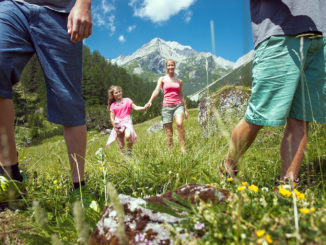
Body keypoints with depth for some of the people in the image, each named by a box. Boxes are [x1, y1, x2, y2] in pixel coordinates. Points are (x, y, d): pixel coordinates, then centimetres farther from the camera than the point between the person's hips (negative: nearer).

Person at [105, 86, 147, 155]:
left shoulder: (127, 100, 5)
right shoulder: (113, 105, 7)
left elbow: (135, 108, -1)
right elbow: (112, 118, 4)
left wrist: (144, 107, -18)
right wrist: (115, 127, -6)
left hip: (127, 122, -2)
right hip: (118, 123, 3)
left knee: (128, 136, -30)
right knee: (120, 143, 3)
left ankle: (129, 150, -7)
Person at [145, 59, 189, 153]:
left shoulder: (179, 81, 16)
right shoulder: (162, 79, 8)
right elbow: (156, 90, -7)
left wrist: (185, 110, 18)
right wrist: (150, 101, -25)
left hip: (178, 105, 1)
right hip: (167, 106, -1)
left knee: (179, 123, -27)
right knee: (168, 132, -2)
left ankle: (183, 148, -21)